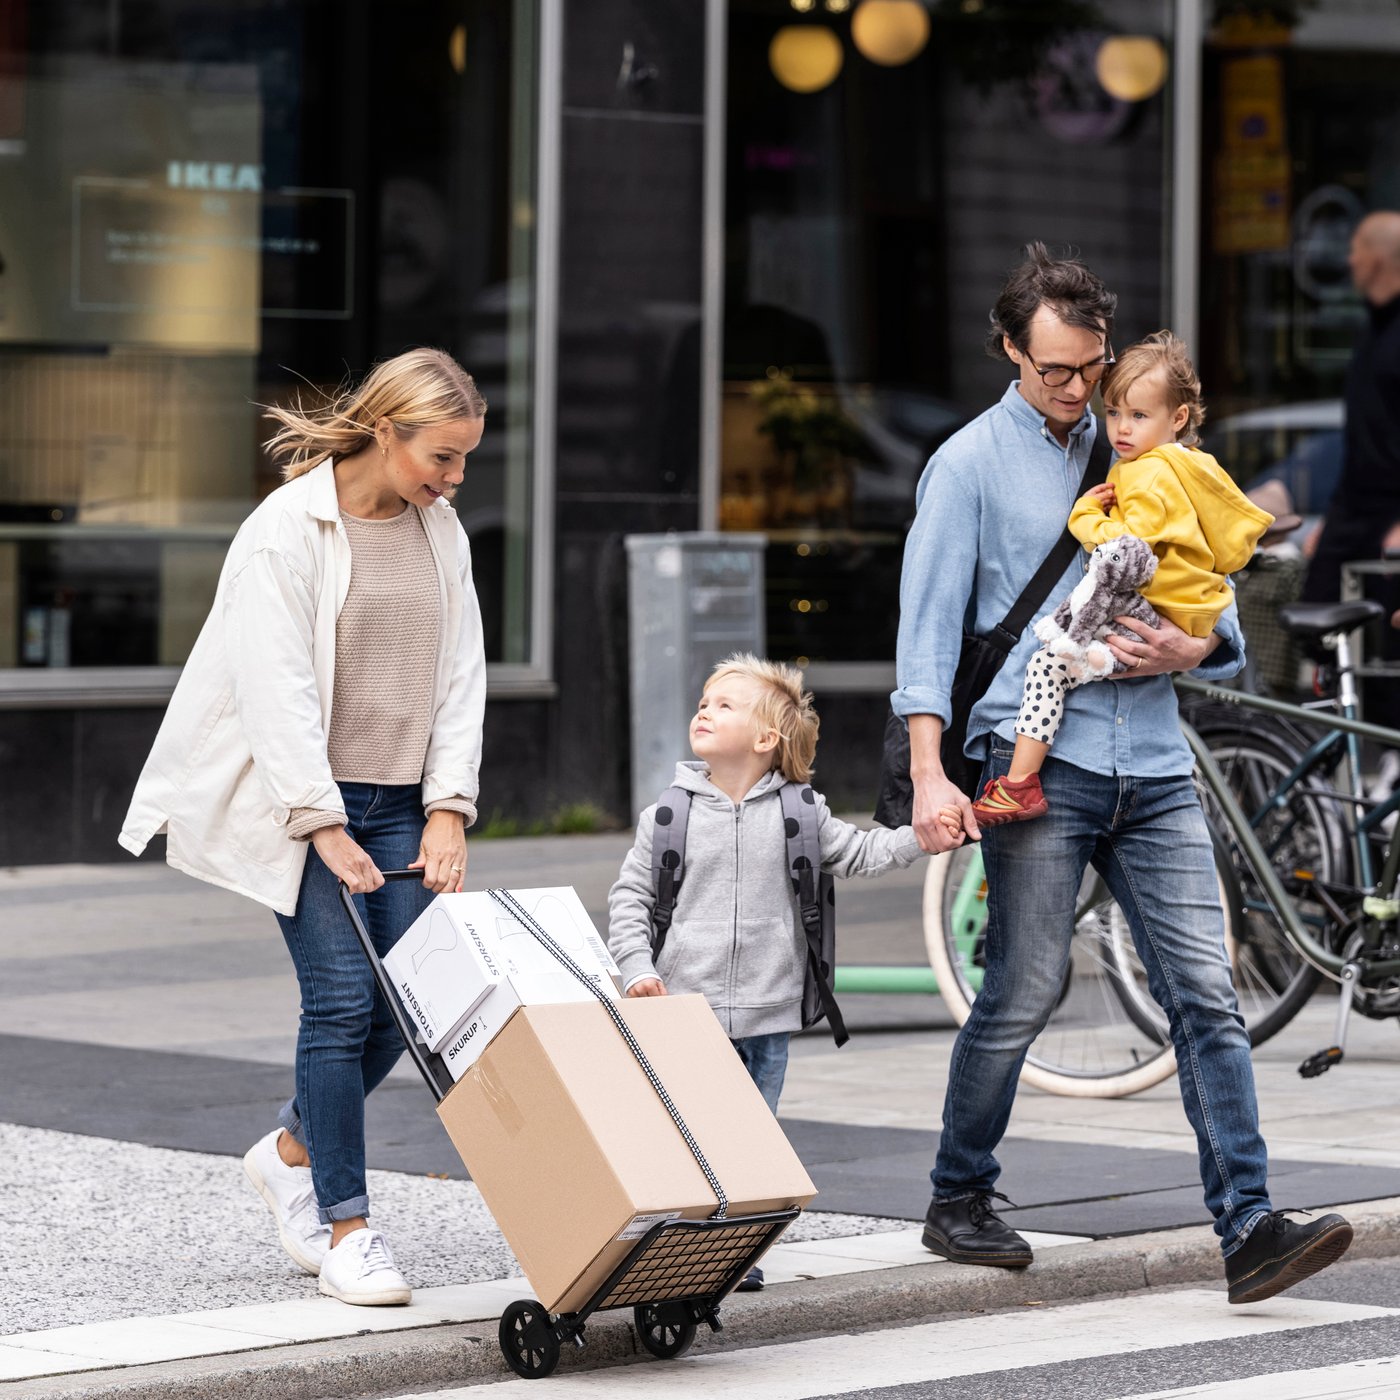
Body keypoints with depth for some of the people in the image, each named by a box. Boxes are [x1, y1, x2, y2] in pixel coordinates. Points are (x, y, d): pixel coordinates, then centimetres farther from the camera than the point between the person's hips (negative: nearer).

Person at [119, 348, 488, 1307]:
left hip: (400, 802, 6)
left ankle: (295, 1151, 24)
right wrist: (324, 828, -19)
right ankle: (347, 1228, -2)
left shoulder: (440, 531, 8)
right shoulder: (288, 529, -11)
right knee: (342, 997, -11)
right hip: (302, 800, -6)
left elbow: (460, 677, 8)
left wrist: (448, 810, -2)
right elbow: (279, 689, -15)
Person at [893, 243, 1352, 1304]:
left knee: (1205, 992, -6)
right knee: (1025, 991, -3)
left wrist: (1192, 648, -6)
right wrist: (929, 774, -13)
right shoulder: (971, 465, 4)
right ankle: (959, 1202, 17)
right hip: (1039, 761, -4)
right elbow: (930, 623, -1)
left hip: (1154, 767, 4)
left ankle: (1248, 1227, -10)